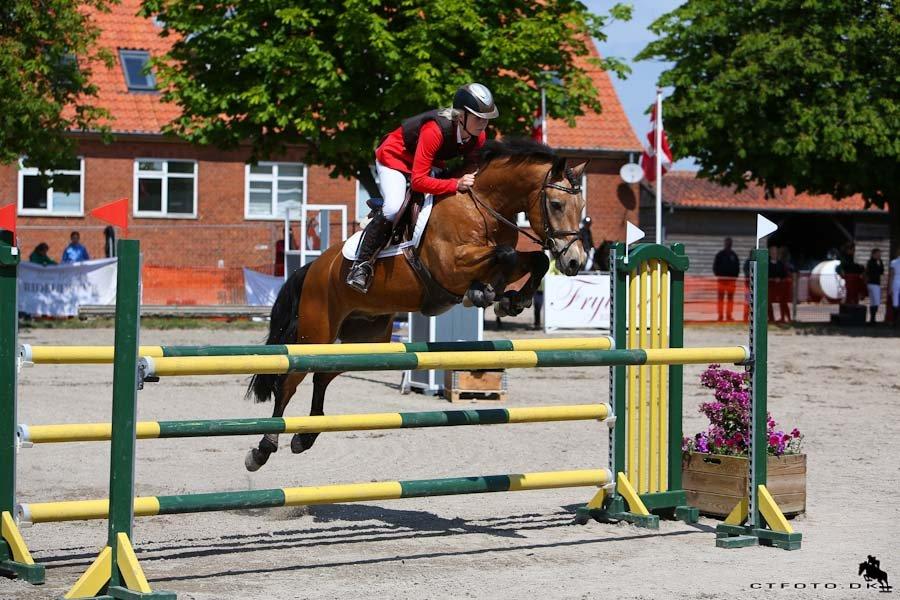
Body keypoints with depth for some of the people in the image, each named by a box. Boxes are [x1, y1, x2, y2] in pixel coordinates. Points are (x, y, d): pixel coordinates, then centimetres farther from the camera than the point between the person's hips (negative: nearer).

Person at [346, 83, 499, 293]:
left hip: (430, 164, 8)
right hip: (395, 157, -8)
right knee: (393, 208, -31)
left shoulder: (478, 137, -18)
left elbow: (473, 169, 0)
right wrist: (456, 184, -49)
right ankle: (362, 264, -20)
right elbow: (418, 181, -42)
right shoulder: (435, 130, -40)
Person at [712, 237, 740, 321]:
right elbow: (715, 266, 4)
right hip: (721, 279, -2)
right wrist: (718, 275, -9)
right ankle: (720, 316, -1)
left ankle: (729, 315, 6)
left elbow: (737, 266, 13)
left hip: (731, 279, 2)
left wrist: (735, 276, -1)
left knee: (730, 298, 3)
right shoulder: (719, 254, 4)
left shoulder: (734, 255, 11)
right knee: (720, 298, -2)